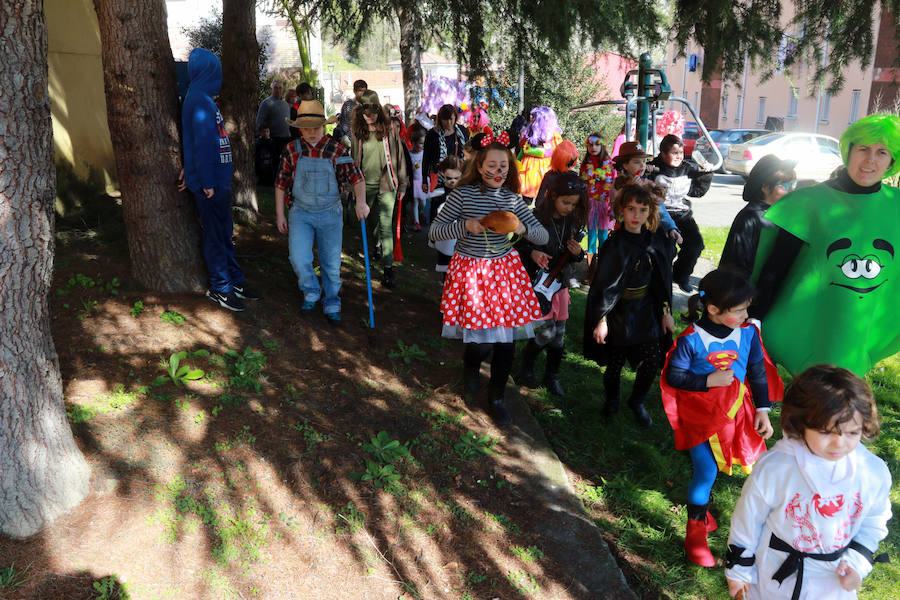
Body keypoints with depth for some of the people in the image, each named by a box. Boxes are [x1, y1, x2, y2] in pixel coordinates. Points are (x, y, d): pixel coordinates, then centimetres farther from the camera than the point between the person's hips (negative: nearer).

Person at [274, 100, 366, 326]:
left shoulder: (337, 150, -4)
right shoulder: (291, 150, 0)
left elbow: (356, 176, -7)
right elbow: (281, 184, 6)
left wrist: (361, 200, -26)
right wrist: (280, 214, 5)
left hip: (330, 214, 0)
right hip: (300, 213, 0)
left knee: (331, 263, 5)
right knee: (299, 259, -13)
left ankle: (331, 305, 25)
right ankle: (311, 293, 17)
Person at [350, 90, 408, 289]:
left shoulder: (389, 130, -1)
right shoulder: (356, 132, 3)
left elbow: (399, 156, 4)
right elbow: (351, 158, 10)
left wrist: (402, 185, 5)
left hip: (386, 185, -2)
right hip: (364, 185, 3)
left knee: (386, 225, -7)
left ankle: (388, 268, -5)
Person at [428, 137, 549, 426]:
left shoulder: (512, 198, 2)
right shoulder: (462, 195, -8)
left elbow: (543, 236, 4)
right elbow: (434, 232, -7)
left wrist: (522, 228, -17)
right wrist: (466, 225, -21)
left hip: (505, 270, 3)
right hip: (470, 271, -3)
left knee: (506, 339, 3)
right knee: (480, 341, -1)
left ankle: (497, 397, 26)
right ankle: (471, 367, 39)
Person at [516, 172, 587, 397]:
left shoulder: (573, 221, 1)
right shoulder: (536, 218, -17)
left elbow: (571, 257, 12)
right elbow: (516, 246, -8)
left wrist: (577, 253, -10)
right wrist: (532, 253, -25)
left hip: (561, 282, 6)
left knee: (559, 334, 10)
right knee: (546, 331, -7)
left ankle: (552, 376, 28)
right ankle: (527, 365, 21)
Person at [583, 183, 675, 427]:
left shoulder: (656, 241, -1)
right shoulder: (615, 245, -17)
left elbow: (663, 279, 9)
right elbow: (604, 285, -15)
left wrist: (666, 311, 10)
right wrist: (601, 320, -16)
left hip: (646, 310, 5)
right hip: (619, 312, -4)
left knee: (653, 360, 4)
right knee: (615, 361, 8)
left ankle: (637, 401, 30)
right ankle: (612, 400, 37)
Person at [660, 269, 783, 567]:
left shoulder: (748, 333, -7)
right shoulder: (691, 339, -19)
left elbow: (758, 372, 5)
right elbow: (673, 376, -12)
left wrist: (762, 410, 6)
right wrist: (708, 381, -22)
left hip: (734, 411, 4)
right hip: (699, 414, -4)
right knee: (706, 471, -5)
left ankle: (700, 506, 37)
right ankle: (695, 532, 12)